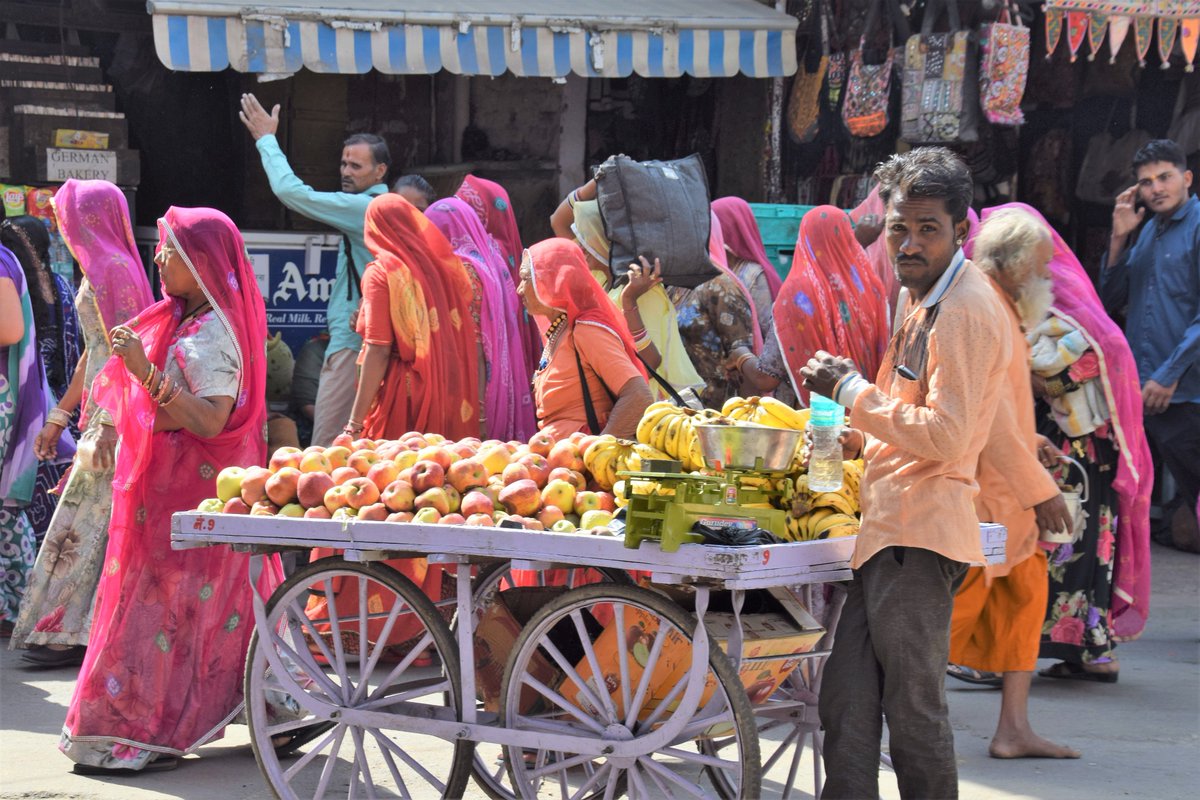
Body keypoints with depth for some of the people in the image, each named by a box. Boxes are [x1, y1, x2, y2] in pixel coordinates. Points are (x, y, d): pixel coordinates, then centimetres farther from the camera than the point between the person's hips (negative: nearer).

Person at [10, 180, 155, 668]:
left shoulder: (113, 269, -12)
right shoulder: (99, 269, 18)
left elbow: (123, 353, -19)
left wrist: (108, 423, -25)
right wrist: (59, 417, 27)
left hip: (115, 412, -10)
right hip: (102, 410, 10)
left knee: (88, 522, -7)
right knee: (88, 522, 9)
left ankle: (70, 634, -5)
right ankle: (67, 631, 12)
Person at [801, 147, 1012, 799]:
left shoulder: (965, 310, -13)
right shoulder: (924, 301, 19)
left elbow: (946, 434, -21)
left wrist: (854, 390, -14)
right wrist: (858, 440, 20)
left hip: (920, 536, -10)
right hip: (890, 528, 10)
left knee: (914, 711, -4)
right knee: (846, 703, 10)